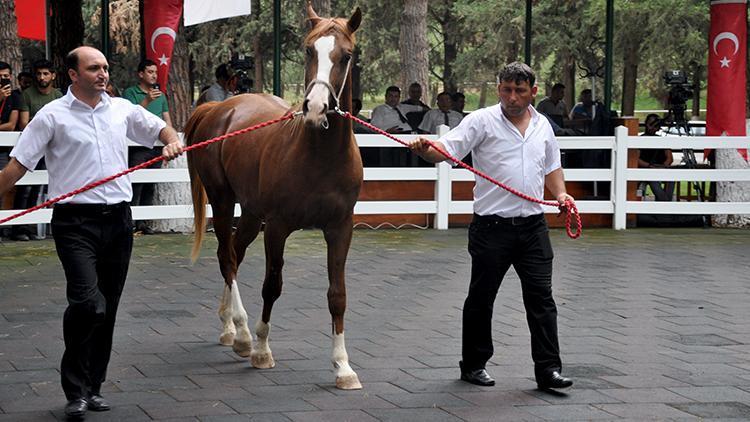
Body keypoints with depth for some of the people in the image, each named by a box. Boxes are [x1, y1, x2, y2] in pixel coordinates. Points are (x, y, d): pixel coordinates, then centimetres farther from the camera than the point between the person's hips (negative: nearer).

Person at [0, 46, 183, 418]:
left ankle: (93, 387, 20)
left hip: (118, 220, 5)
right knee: (88, 302, -18)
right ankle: (75, 390, -5)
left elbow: (161, 129, 26)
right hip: (76, 222, -5)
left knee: (107, 309, 9)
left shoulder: (122, 110, 11)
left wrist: (173, 142, 4)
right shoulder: (53, 116, -3)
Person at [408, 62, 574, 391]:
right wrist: (424, 149, -35)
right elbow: (446, 150, -15)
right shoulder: (482, 121, -5)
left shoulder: (542, 126, 11)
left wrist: (560, 193, 7)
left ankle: (548, 369, 4)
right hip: (492, 226, -4)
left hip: (533, 227, 4)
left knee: (541, 298, 1)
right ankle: (473, 364, 20)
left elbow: (552, 167, 24)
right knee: (481, 298, 7)